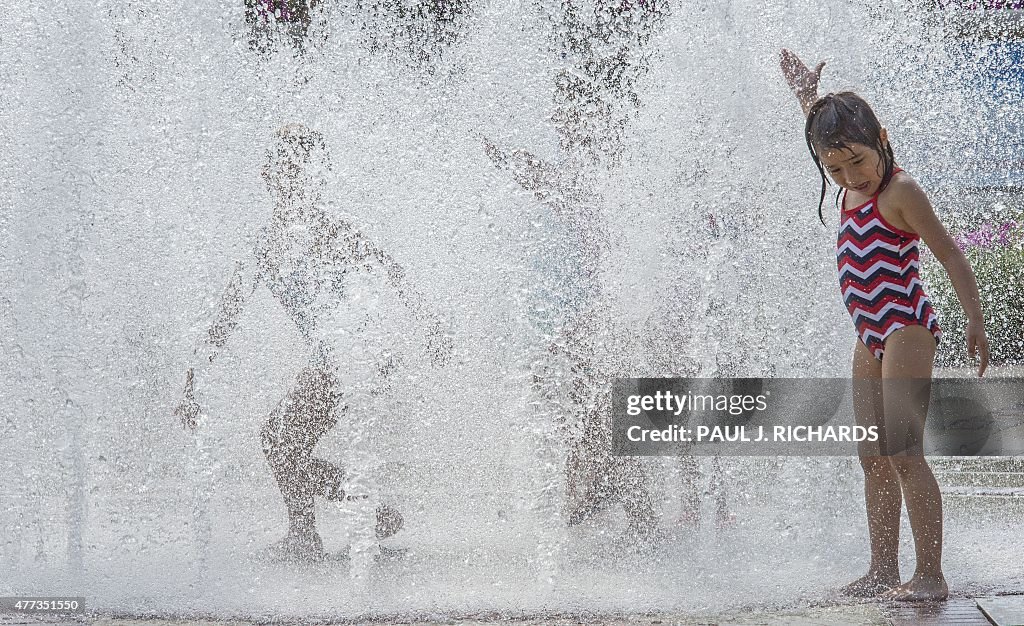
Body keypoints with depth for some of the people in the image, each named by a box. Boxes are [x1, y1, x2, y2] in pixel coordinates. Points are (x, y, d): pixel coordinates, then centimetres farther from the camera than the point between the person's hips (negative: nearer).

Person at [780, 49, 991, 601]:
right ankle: (883, 571, 13)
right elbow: (828, 140, 34)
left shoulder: (899, 192, -12)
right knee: (873, 455, 8)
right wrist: (807, 95, 37)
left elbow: (950, 254, -12)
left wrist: (975, 322, -16)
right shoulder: (851, 187, 11)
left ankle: (930, 575, -13)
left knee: (902, 450, -14)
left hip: (905, 328, -9)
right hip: (871, 337, 9)